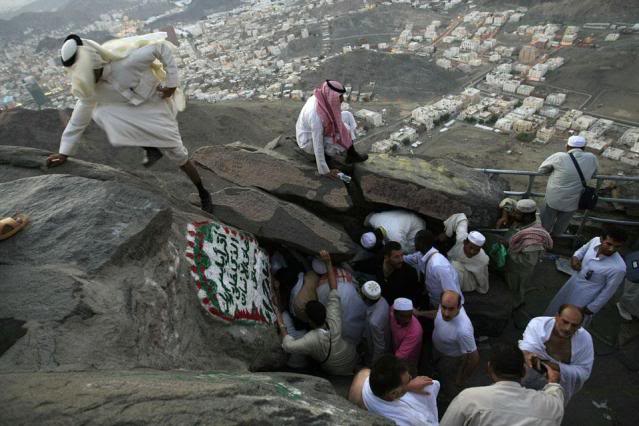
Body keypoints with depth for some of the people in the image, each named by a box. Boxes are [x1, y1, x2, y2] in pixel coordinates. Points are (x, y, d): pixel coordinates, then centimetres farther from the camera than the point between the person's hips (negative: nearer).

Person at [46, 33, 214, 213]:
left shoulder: (126, 60, -35)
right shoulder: (88, 84, -16)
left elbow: (162, 47, -26)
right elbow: (80, 117, -7)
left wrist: (171, 82, -22)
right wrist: (64, 152, -5)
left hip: (156, 103, -5)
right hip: (131, 108, 5)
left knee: (177, 154, -3)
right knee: (100, 113, -24)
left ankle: (203, 194, 22)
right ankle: (152, 149, -4)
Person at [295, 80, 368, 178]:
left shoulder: (323, 98, -16)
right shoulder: (316, 115, -37)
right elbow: (318, 145, -31)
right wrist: (324, 171, -25)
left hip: (318, 131, 8)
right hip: (309, 141, -8)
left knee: (347, 115, 4)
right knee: (346, 133, -18)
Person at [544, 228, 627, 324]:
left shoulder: (618, 267, -33)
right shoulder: (595, 240, -19)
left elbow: (608, 291, -19)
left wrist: (591, 308, -10)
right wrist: (575, 257, -15)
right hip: (572, 284, 6)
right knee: (556, 307, 29)